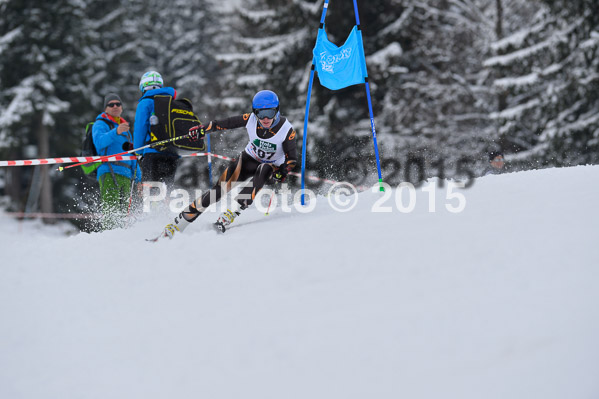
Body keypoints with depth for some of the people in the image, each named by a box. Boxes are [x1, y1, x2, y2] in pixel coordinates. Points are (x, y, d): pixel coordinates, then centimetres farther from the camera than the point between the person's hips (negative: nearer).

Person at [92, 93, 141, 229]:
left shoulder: (125, 128, 29)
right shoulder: (100, 124, 5)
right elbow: (99, 141, -17)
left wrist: (138, 176, 23)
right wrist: (116, 132, -34)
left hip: (126, 176, 7)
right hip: (109, 173, -7)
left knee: (122, 213, 3)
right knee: (110, 211, -20)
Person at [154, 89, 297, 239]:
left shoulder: (286, 130, -24)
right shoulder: (250, 119, -19)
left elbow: (292, 158, -15)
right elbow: (227, 123, -8)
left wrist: (282, 173, -31)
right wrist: (203, 129, -15)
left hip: (271, 166, -1)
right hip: (249, 159, 1)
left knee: (264, 170, -38)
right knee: (220, 188, -18)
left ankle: (229, 215, -41)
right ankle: (178, 224, -15)